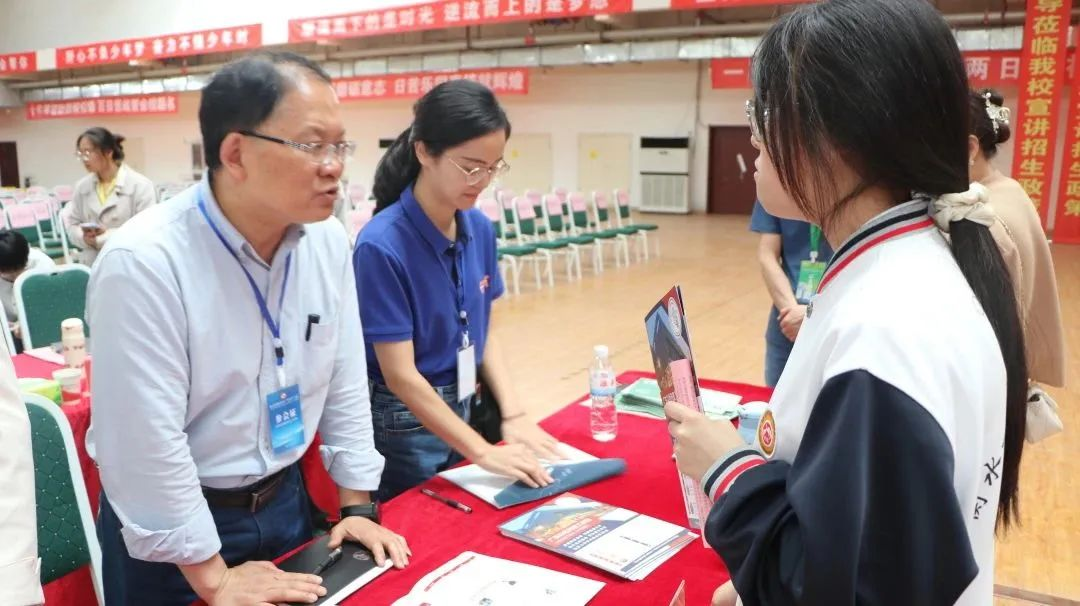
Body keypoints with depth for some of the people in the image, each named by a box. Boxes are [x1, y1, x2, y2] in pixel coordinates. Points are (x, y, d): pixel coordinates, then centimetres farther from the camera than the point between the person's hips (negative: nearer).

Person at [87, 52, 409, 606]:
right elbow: (146, 442, -23)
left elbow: (345, 381, 1)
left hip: (285, 500, 6)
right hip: (173, 528, -5)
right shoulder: (142, 263, -25)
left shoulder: (328, 241, -7)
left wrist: (356, 506, 1)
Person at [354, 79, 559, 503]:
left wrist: (513, 414, -6)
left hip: (463, 411, 6)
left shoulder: (480, 228, -4)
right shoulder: (382, 245, -23)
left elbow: (485, 329, 5)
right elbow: (400, 375, -21)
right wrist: (482, 451, -21)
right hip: (406, 424, -6)